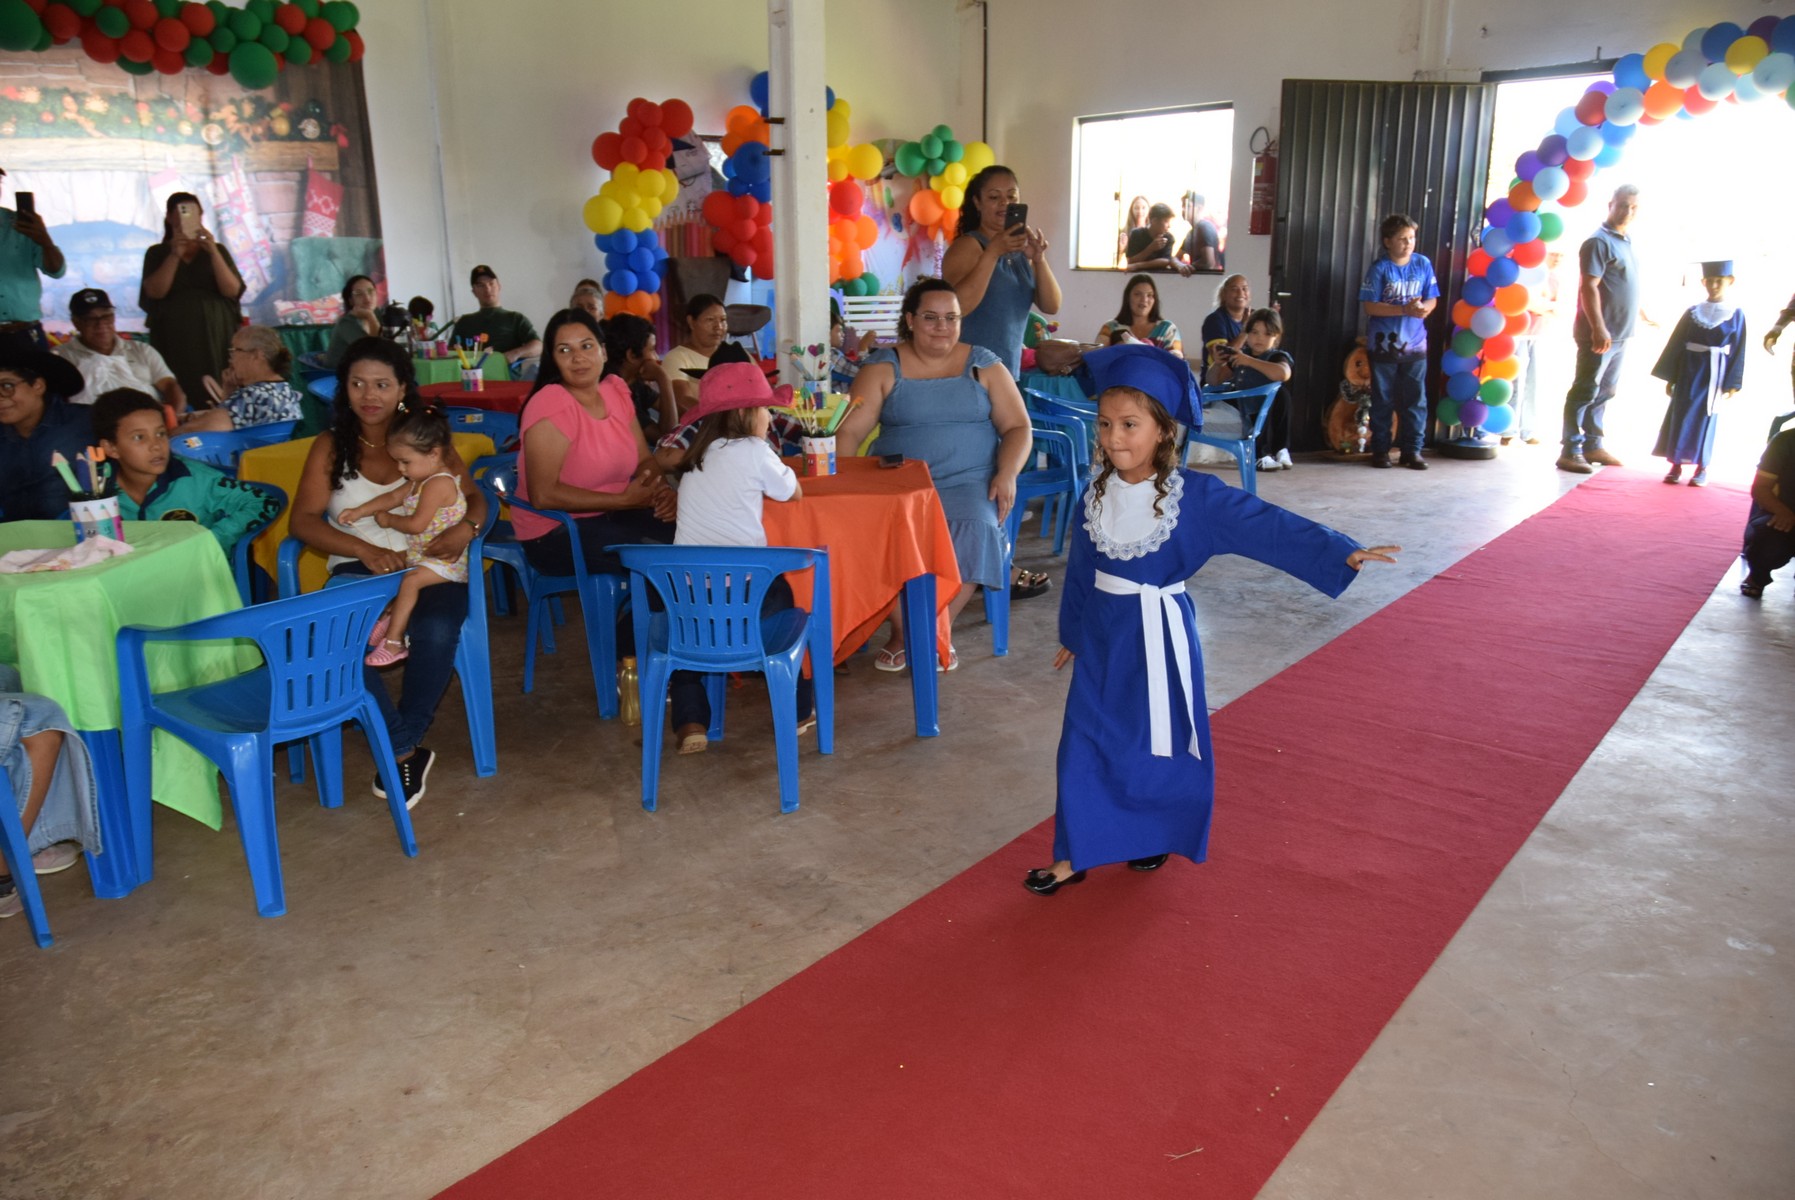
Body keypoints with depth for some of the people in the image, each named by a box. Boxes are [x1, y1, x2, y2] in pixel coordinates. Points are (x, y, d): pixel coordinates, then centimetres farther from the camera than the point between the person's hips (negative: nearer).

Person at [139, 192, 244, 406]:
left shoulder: (217, 251, 12)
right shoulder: (157, 253, 11)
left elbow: (232, 290, -2)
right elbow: (155, 292, -4)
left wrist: (213, 252, -12)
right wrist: (175, 255, -11)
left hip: (215, 338, 0)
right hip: (176, 342, 0)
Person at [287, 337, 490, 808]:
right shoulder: (330, 446, 9)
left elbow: (474, 496, 10)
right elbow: (304, 520, 0)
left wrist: (466, 527, -15)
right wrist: (366, 550, -17)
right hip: (358, 569, 1)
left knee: (437, 631, -34)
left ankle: (402, 746, -12)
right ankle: (405, 749, -15)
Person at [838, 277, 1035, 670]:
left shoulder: (983, 365, 10)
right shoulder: (884, 367, 6)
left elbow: (1018, 427, 8)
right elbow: (849, 430, -2)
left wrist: (1007, 475, -11)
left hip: (968, 481, 1)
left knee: (972, 529, -31)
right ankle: (902, 631, -7)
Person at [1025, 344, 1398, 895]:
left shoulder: (1194, 495, -14)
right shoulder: (1097, 493, -1)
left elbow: (1266, 525, -18)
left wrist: (1341, 552, -26)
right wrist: (1071, 634, 17)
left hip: (1160, 636, -3)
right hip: (1102, 636, 4)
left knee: (1162, 744, 10)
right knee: (1085, 745, 6)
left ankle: (1155, 837, 35)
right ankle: (1075, 855, 19)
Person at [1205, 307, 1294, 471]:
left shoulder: (1278, 356, -2)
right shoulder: (1240, 355, 12)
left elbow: (1283, 374, -28)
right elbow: (1213, 381, 19)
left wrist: (1249, 361, -25)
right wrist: (1217, 364, -2)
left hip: (1268, 414, -2)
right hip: (1241, 414, 2)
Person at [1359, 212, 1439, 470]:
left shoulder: (1423, 264, 3)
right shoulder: (1380, 268, -7)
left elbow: (1432, 299, 7)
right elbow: (1370, 306, -12)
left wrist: (1424, 308, -17)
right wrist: (1405, 309, -20)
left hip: (1415, 345, 3)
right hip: (1384, 345, -3)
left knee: (1415, 400, 5)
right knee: (1383, 400, 6)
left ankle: (1412, 450, 13)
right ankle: (1380, 449, 16)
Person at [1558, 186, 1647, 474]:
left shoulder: (1626, 243, 16)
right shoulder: (1599, 241, -10)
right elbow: (1589, 287, -18)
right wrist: (1599, 328, -23)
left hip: (1620, 335, 9)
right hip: (1600, 334, -9)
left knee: (1604, 392, 13)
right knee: (1585, 392, -7)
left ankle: (1592, 445, 20)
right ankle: (1570, 451, -5)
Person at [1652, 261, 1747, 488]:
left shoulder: (1735, 315, 0)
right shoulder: (1693, 313, 5)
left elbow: (1738, 351, -1)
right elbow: (1676, 344, 6)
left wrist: (1732, 383, -6)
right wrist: (1670, 377, 1)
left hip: (1715, 375, -2)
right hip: (1688, 371, 2)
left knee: (1705, 418, 0)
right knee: (1680, 416, 0)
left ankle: (1702, 468, 9)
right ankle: (1676, 465, 9)